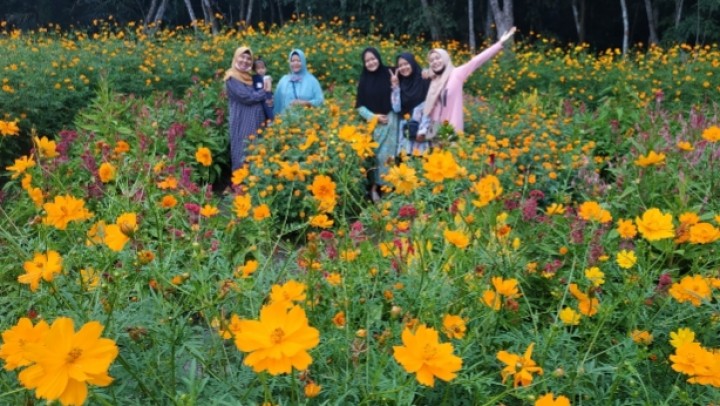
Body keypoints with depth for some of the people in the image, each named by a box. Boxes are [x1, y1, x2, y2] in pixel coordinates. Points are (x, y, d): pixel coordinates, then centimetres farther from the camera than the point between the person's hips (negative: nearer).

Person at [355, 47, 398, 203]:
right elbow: (360, 106, 5)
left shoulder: (389, 74, 0)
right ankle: (373, 187, 7)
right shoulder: (364, 80, 6)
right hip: (372, 123, 1)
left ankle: (383, 186, 5)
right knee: (373, 154, 0)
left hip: (389, 121, -1)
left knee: (386, 154, -2)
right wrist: (373, 117, -7)